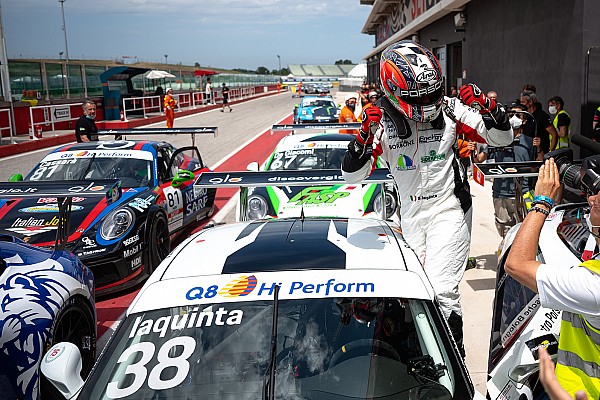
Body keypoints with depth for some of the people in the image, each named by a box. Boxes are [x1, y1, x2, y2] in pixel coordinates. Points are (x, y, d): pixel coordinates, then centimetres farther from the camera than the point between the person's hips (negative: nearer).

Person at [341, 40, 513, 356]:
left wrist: (487, 106, -19)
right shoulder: (381, 122, -9)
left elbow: (503, 138, 0)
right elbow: (351, 176, -11)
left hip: (448, 210, -3)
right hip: (410, 214, 3)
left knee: (441, 292, -15)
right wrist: (364, 134, -26)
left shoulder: (450, 110, -9)